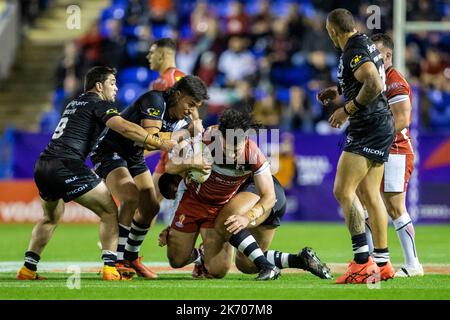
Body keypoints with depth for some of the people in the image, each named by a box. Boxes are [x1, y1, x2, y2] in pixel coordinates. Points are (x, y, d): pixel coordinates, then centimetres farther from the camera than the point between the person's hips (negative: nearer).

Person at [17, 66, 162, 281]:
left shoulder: (75, 103, 27)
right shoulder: (98, 104, 1)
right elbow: (124, 128, -15)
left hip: (42, 166, 8)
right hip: (66, 166, -8)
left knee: (51, 217, 29)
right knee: (109, 211, 1)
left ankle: (28, 269, 22)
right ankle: (110, 268, -9)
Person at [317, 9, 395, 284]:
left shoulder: (354, 50, -15)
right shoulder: (366, 44, 15)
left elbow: (374, 85, -28)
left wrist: (347, 110, -18)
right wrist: (339, 91, 26)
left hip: (369, 127, -10)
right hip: (383, 127, 10)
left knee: (343, 191, -13)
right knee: (371, 194, 15)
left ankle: (363, 262, -19)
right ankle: (382, 263, 18)